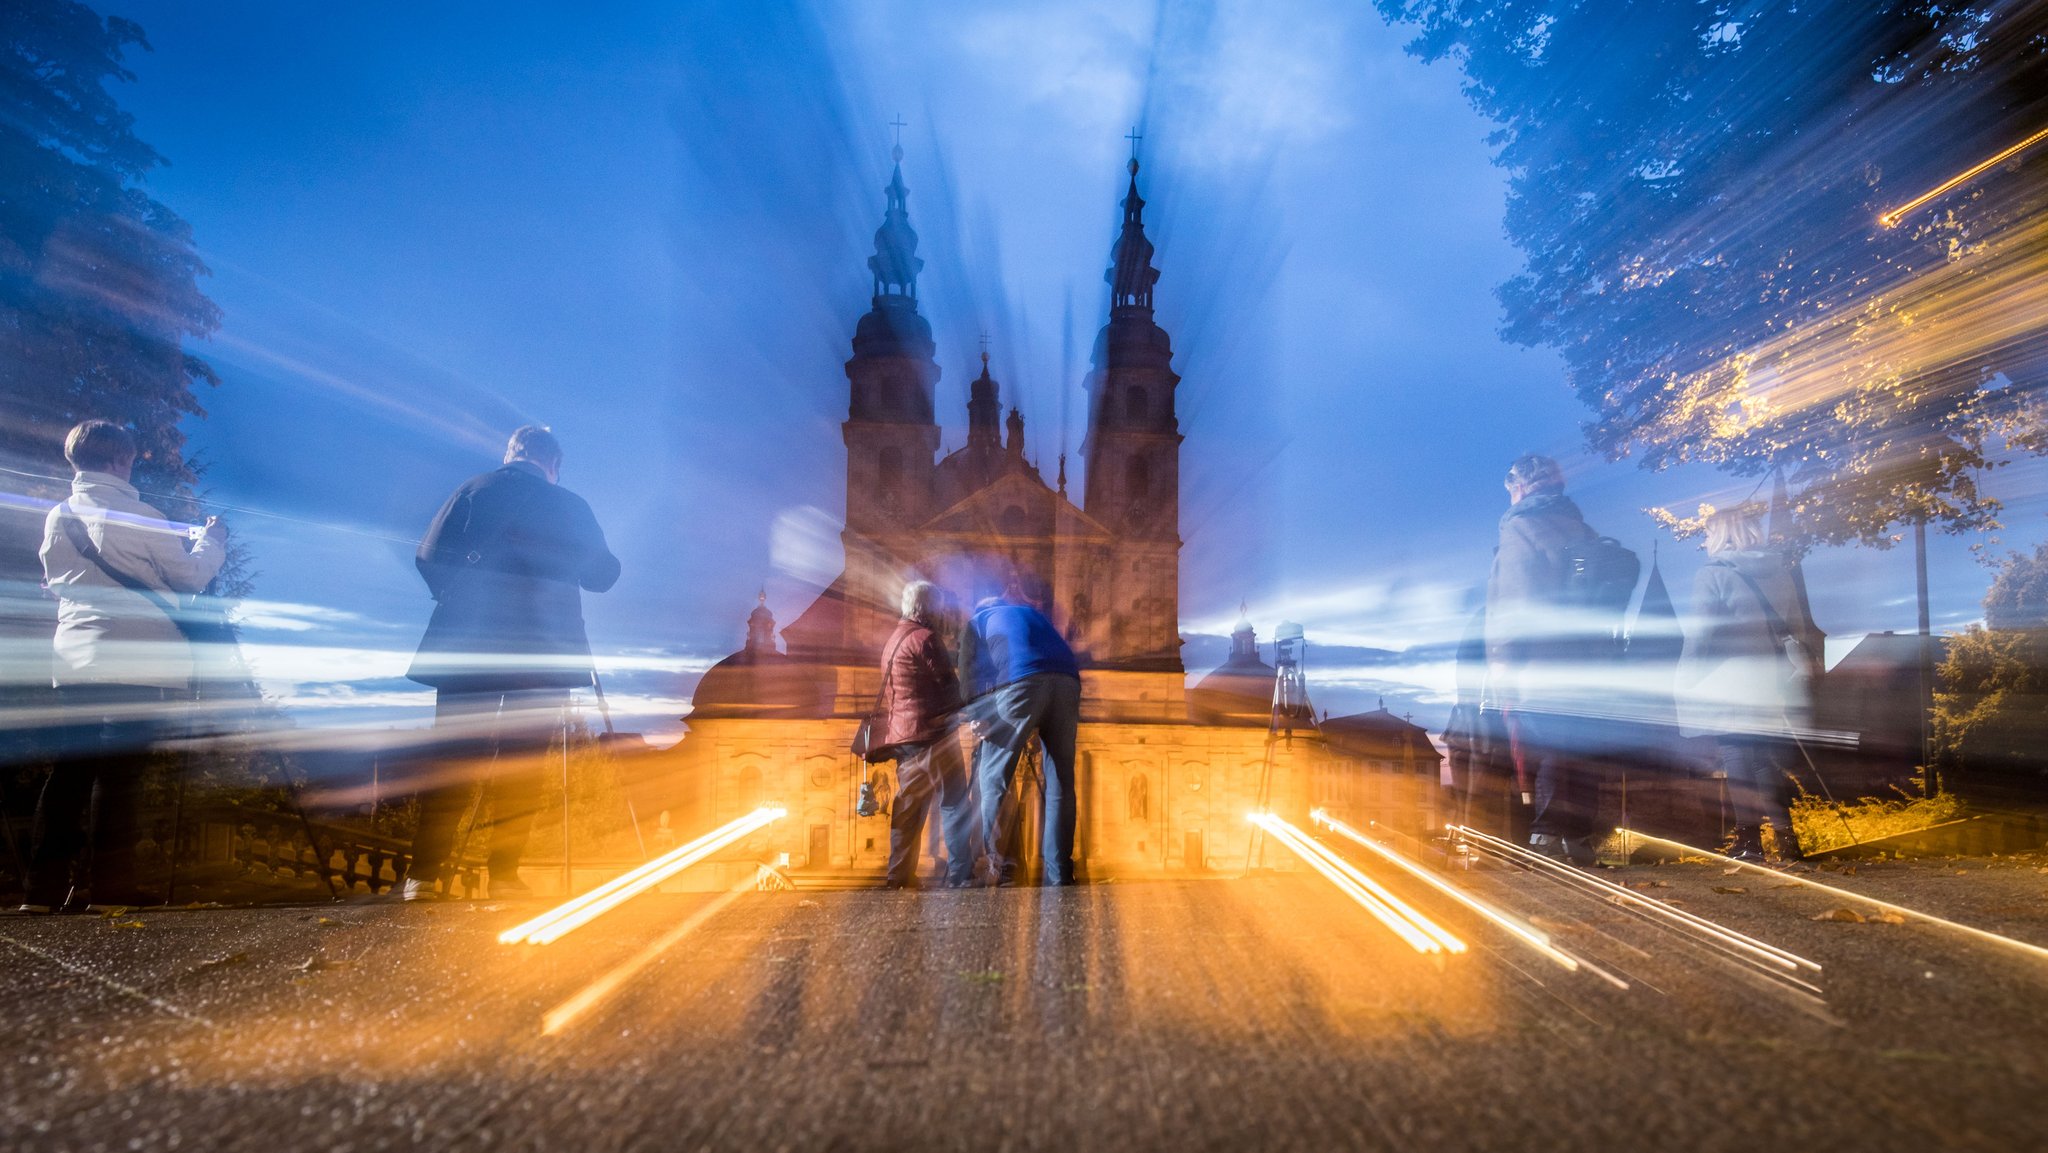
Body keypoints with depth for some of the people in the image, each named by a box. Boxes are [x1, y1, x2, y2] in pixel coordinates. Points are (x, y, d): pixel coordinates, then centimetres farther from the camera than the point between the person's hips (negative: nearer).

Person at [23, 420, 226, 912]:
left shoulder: (57, 518, 10)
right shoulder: (138, 517, -9)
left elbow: (57, 582, 23)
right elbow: (190, 577, -2)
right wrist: (211, 540, 16)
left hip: (74, 663, 6)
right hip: (136, 665, -6)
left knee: (70, 768, 11)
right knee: (120, 773, -3)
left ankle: (44, 888, 13)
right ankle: (112, 887, 0)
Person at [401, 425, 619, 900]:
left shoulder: (472, 490, 7)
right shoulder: (569, 506, 4)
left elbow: (428, 559, 3)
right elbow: (603, 574, 8)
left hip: (466, 643, 2)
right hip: (542, 649, -1)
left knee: (452, 757, 7)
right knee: (522, 761, 3)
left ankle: (423, 873, 5)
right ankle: (504, 873, 2)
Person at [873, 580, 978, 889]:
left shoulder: (894, 639, 19)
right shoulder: (925, 638, -10)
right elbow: (949, 686, -9)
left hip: (902, 734, 9)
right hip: (931, 734, -9)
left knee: (910, 805, 12)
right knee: (955, 804, -5)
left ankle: (899, 877, 13)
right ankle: (959, 877, -7)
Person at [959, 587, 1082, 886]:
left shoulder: (979, 620, 27)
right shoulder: (1032, 613, 38)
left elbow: (971, 672, 11)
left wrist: (978, 717, 3)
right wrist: (1038, 727, 34)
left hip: (1020, 682, -4)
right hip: (1067, 680, 4)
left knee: (993, 779, 4)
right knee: (1060, 782, 9)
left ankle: (993, 868, -2)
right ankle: (1059, 876, 8)